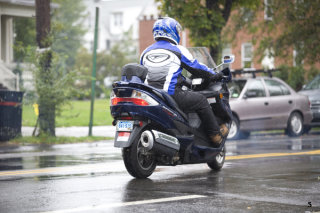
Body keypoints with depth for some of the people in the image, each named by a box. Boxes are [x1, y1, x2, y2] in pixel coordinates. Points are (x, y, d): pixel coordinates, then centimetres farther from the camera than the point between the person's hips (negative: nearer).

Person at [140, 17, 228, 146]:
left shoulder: (145, 53, 15)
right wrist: (213, 75, 22)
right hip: (172, 95, -6)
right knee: (201, 100, 11)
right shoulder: (178, 50, -1)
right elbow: (195, 67, 6)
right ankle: (215, 135, 17)